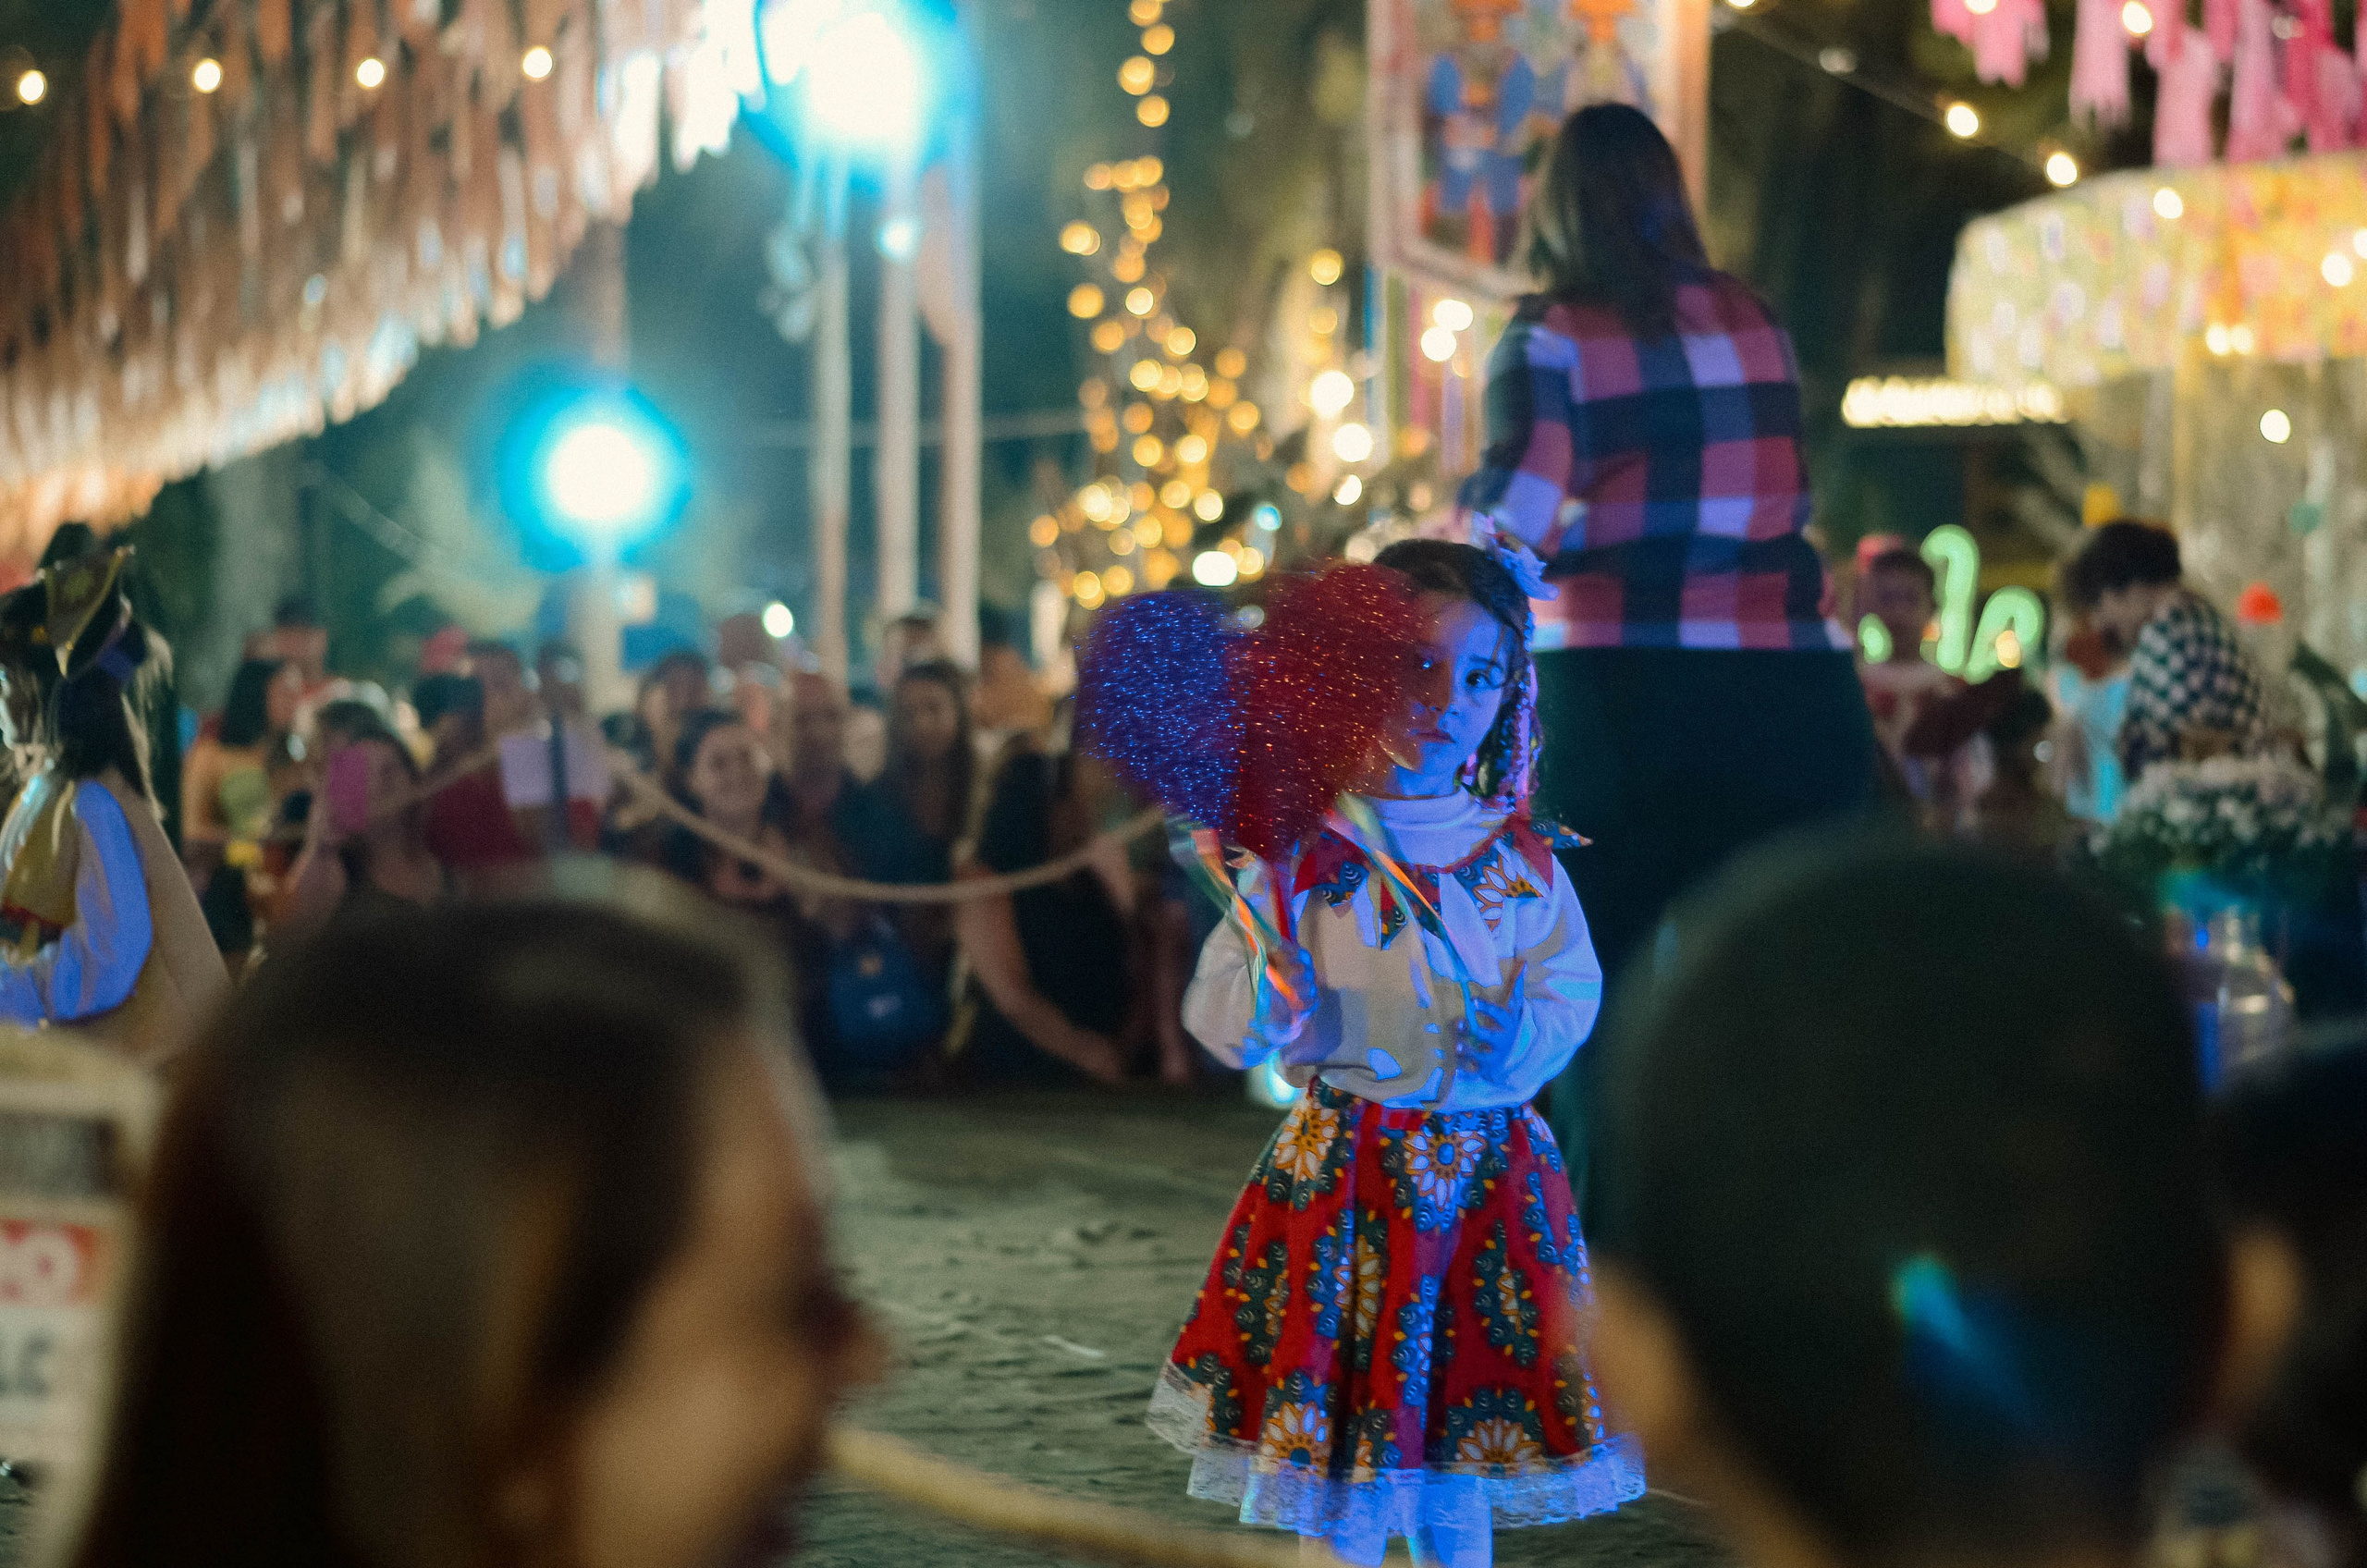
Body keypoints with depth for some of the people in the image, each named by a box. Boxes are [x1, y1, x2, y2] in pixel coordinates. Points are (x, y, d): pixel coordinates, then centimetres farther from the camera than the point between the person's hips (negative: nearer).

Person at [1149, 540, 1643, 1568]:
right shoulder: (1303, 852, -5)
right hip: (1341, 1165, -2)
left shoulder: (1520, 857, 3)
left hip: (1482, 1167, 2)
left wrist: (1518, 1034, -17)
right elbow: (1218, 1015, -6)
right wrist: (1269, 1002, -26)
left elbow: (1572, 996, 3)